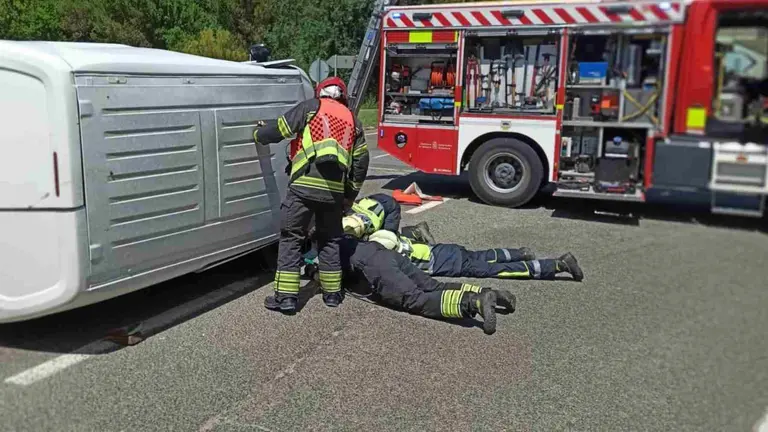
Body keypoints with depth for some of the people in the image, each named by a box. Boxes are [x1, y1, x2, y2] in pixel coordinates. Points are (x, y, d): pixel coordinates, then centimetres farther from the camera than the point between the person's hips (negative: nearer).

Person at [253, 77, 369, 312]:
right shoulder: (353, 120, 21)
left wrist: (259, 133, 27)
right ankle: (332, 292, 22)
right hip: (335, 188, 4)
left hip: (305, 185, -4)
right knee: (330, 239, 19)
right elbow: (361, 162, 19)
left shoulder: (310, 107, 9)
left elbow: (278, 130, 6)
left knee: (291, 238, 4)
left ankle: (286, 296, 3)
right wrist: (351, 194, 26)